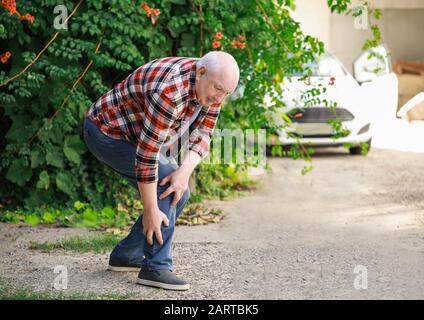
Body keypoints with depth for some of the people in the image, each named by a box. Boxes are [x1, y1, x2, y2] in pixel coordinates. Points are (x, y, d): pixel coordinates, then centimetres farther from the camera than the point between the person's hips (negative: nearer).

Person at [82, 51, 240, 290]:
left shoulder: (211, 85, -10)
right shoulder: (170, 91, -37)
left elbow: (202, 135, -7)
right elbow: (146, 153, -36)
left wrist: (185, 171, -26)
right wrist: (150, 210, -32)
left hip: (135, 134, 9)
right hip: (107, 132, -9)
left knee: (179, 194, 5)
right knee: (167, 182, -21)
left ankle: (126, 255, 16)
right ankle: (155, 267, -18)